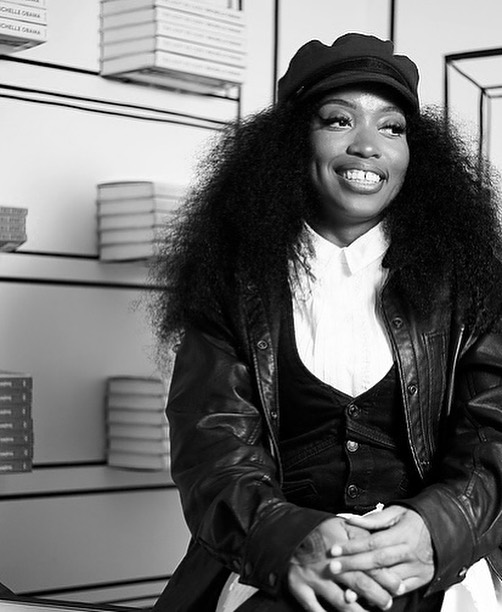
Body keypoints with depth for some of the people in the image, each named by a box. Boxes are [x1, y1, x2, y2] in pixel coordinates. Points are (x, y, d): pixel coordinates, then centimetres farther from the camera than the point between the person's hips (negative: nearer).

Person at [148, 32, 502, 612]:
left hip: (434, 558, 0)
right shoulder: (233, 280, 9)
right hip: (276, 559, 1)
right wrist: (285, 535, -23)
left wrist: (435, 527, -20)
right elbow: (209, 440, -1)